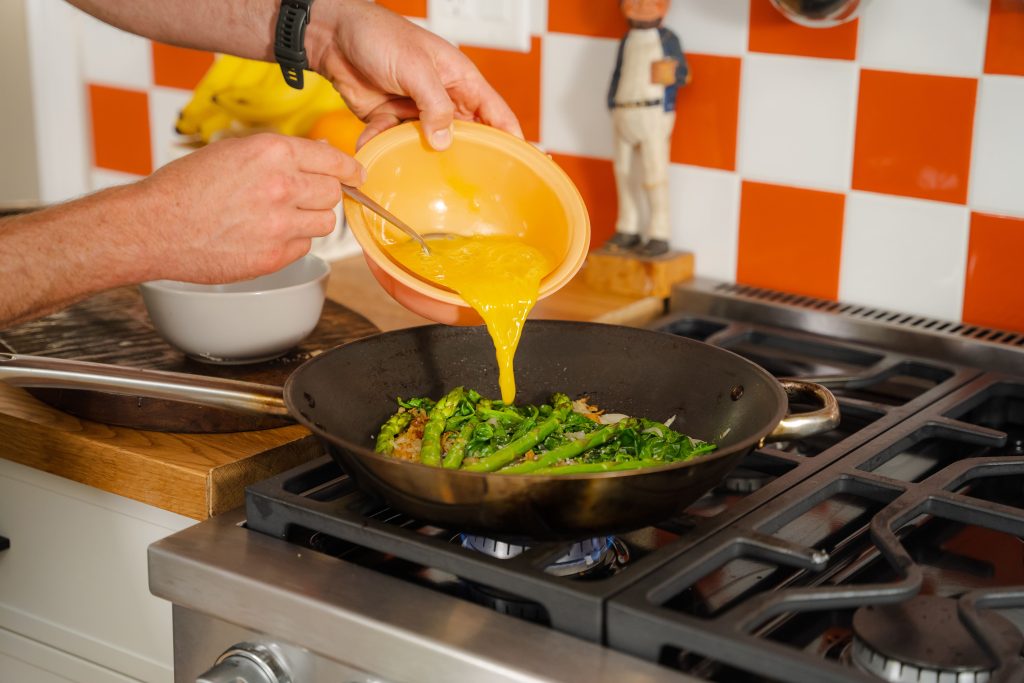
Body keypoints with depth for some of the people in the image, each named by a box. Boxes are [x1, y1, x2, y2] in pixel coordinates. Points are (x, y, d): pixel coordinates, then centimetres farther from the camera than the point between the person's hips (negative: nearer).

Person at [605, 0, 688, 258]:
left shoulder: (667, 39, 0)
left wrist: (673, 75, -15)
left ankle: (659, 235, -6)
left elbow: (682, 74, 3)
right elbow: (618, 76, 15)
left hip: (653, 113, -6)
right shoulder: (626, 41, 15)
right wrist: (612, 107, 9)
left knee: (655, 174, -9)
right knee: (623, 173, 8)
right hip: (623, 114, 6)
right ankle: (628, 231, 17)